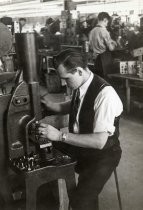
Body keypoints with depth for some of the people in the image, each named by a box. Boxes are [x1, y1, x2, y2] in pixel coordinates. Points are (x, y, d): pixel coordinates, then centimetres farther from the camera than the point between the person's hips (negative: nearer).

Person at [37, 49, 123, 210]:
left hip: (103, 154, -7)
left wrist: (61, 136, -31)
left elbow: (99, 142, -30)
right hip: (79, 144, 8)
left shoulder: (105, 94, -28)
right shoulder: (79, 87, -6)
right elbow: (70, 107, 16)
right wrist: (48, 105, -3)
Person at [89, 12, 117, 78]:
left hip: (96, 58, 7)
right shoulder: (104, 31, -14)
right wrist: (114, 43, 7)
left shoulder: (92, 31, 5)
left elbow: (91, 47, 14)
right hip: (105, 58, -7)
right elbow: (111, 48, -12)